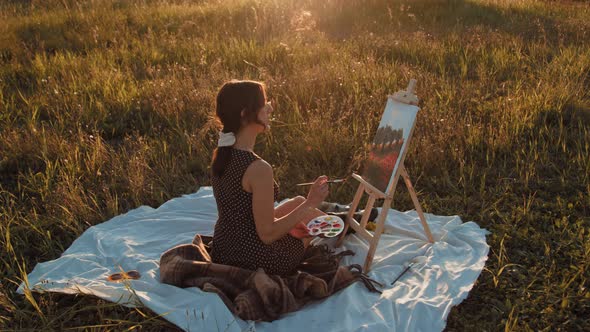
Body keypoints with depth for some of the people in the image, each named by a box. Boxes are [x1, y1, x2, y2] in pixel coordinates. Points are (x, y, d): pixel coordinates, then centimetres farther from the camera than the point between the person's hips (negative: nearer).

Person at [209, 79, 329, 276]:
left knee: (298, 202, 24)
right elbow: (267, 234, -24)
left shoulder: (221, 156, -4)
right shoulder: (258, 169, -30)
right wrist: (309, 205, -17)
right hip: (254, 261, -7)